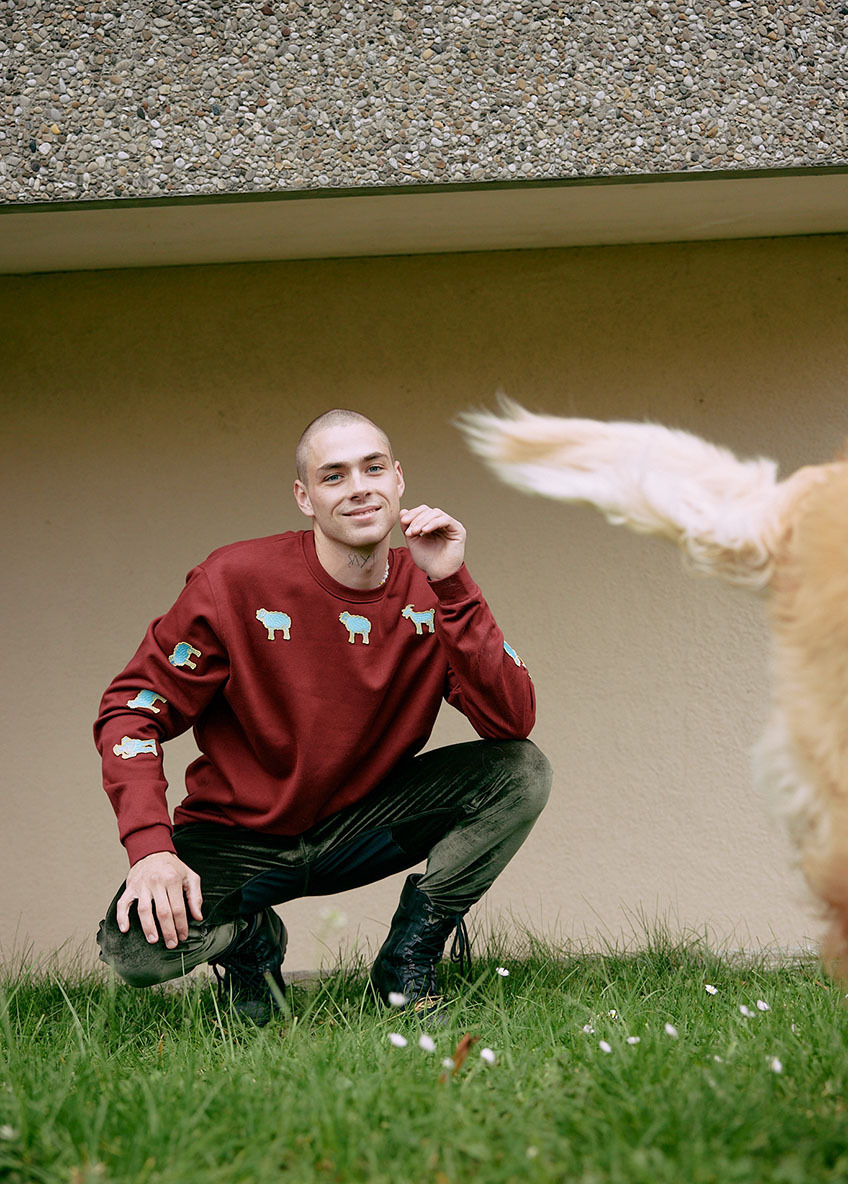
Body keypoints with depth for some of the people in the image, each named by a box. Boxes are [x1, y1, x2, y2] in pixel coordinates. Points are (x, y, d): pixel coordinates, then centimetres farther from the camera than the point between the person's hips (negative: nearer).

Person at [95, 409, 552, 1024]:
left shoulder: (430, 591, -8)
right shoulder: (236, 580, -15)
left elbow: (513, 722, -19)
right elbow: (133, 707, -12)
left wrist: (452, 586, -29)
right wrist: (152, 850, -27)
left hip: (362, 827, 2)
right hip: (238, 834, -2)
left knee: (523, 771, -18)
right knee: (136, 947, -31)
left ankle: (408, 960, -2)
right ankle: (250, 940, 7)